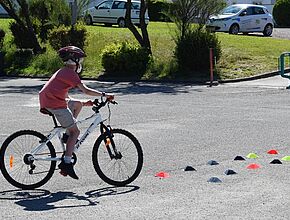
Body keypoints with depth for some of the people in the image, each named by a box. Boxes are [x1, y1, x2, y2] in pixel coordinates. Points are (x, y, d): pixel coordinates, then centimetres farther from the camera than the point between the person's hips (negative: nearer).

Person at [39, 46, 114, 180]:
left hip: (46, 101, 9)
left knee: (77, 104, 25)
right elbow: (85, 90, -15)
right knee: (75, 132, -4)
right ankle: (66, 163, -10)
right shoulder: (70, 73, -8)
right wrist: (104, 95, -9)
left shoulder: (63, 72, 23)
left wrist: (84, 103, 22)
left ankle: (67, 135, 17)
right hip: (55, 104, -9)